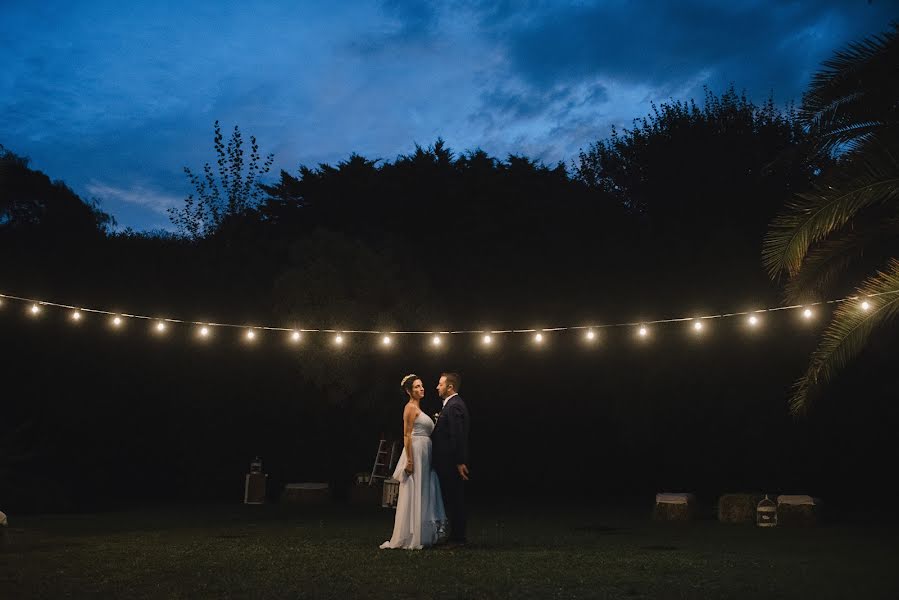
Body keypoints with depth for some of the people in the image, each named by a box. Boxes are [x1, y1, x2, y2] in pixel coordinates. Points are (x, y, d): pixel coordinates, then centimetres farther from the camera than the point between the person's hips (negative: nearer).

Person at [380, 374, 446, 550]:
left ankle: (422, 534, 18)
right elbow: (407, 435, -16)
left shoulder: (418, 408, 18)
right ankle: (409, 537, 0)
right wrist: (409, 460, -21)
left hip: (424, 454, 10)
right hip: (415, 452, -10)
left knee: (423, 494, 12)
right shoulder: (410, 407, -10)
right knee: (414, 494, -5)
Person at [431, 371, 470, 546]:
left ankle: (457, 538, 4)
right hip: (449, 462, 10)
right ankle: (457, 536, 21)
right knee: (454, 500, 14)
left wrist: (459, 462, -23)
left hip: (452, 463, -10)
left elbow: (458, 436, -22)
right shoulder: (453, 404, 16)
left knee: (454, 500, -3)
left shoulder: (454, 406, -17)